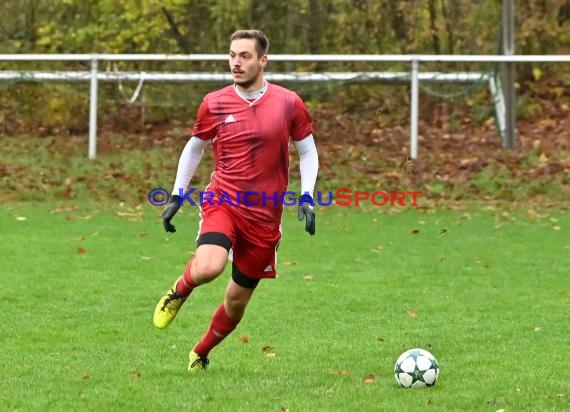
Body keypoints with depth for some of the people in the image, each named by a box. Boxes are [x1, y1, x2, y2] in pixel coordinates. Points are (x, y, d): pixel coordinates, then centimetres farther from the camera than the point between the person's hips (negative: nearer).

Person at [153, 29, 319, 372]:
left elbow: (308, 151, 9)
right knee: (208, 268, -31)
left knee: (237, 301, 8)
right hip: (222, 202, -1)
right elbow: (194, 148, 14)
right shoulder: (214, 104, 0)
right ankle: (180, 291, 5)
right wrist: (177, 197, 9)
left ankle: (200, 354, 34)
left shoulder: (288, 104, -2)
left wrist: (306, 198, -3)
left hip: (264, 215, 1)